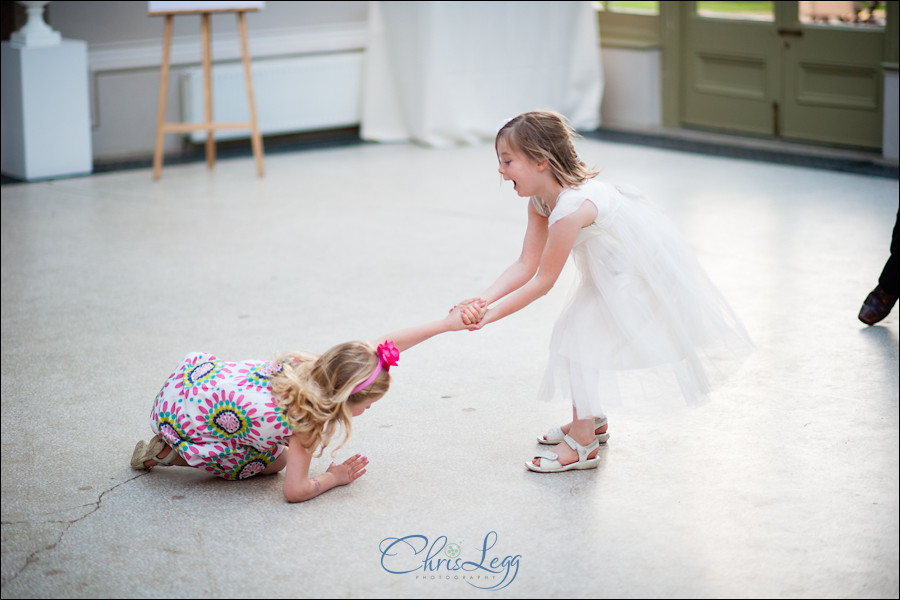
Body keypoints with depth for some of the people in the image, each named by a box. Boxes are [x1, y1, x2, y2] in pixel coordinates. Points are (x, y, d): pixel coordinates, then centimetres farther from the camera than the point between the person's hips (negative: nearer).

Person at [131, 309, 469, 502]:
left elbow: (383, 347, -5)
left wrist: (447, 324, -4)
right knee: (273, 462, 9)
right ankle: (171, 454, 5)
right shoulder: (309, 423, -27)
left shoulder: (310, 364, -10)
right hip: (184, 424, -7)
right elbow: (294, 490, -22)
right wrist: (333, 477, -3)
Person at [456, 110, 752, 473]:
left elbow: (542, 283, -27)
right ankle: (593, 421, 35)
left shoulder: (571, 209, -33)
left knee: (579, 341, -11)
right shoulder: (540, 202, -4)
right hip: (618, 272, 10)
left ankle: (582, 444, -5)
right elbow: (526, 266, -8)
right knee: (574, 336, 16)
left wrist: (492, 314, -23)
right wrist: (483, 301, -21)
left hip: (642, 276, -10)